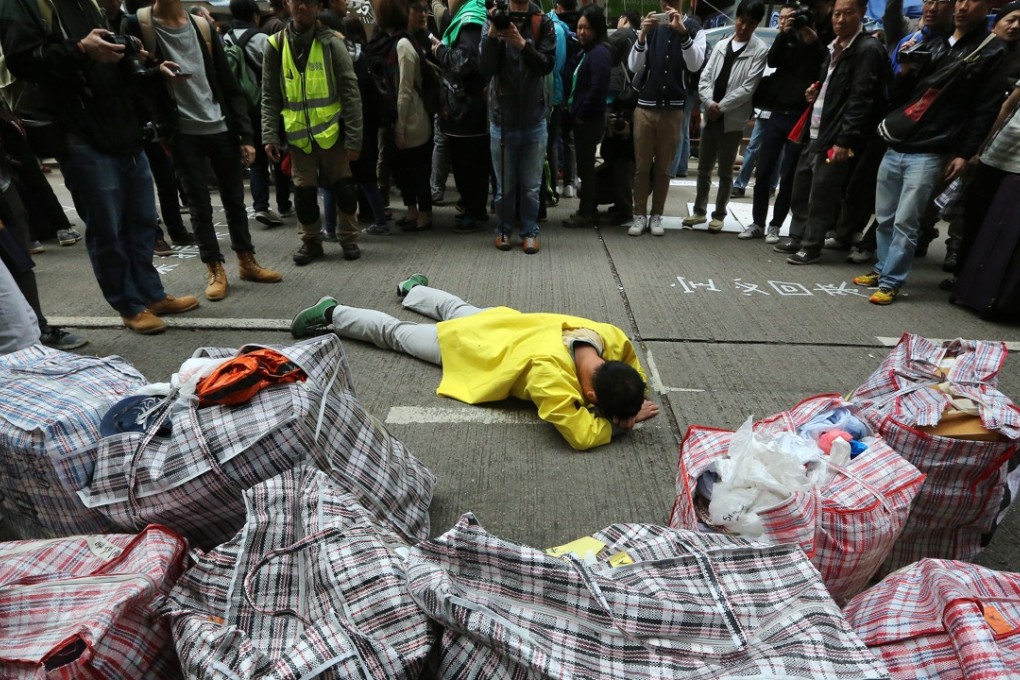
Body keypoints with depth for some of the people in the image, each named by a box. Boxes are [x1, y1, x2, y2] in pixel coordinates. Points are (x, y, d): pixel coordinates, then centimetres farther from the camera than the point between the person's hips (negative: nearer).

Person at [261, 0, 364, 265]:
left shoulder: (331, 43, -3)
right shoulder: (276, 45, 5)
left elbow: (351, 93, -6)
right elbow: (270, 97, 6)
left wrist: (354, 138, -12)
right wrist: (270, 136, -4)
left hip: (331, 130, -2)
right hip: (298, 134, 2)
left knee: (343, 188, 4)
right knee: (304, 192, 5)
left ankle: (349, 239, 21)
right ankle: (311, 241, 22)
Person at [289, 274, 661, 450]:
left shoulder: (613, 338, -29)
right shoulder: (548, 372, -49)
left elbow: (636, 376, -7)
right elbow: (581, 435, -46)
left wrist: (632, 403, -25)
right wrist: (618, 420, -33)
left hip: (504, 323, 6)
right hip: (470, 345, -6)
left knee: (456, 310, 38)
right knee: (397, 333, 18)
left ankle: (414, 288, 67)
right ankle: (332, 314, 40)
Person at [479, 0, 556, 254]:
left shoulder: (543, 23, 1)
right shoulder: (494, 21, -1)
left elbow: (547, 64, -11)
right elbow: (485, 69, -10)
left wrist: (522, 43, -24)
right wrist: (492, 33, -22)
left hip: (534, 119, 1)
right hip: (502, 119, 0)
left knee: (531, 185, 7)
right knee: (505, 184, 9)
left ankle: (530, 231, 21)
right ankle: (504, 229, 25)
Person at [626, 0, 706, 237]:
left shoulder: (694, 28, 4)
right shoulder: (651, 28, 6)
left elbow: (695, 65, -12)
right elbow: (633, 66, -4)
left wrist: (683, 31, -23)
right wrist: (642, 34, -18)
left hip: (673, 109, 0)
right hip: (645, 107, 1)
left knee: (664, 167, 5)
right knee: (641, 166, 2)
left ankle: (656, 215, 13)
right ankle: (640, 215, 9)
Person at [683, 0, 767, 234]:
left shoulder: (760, 51, -3)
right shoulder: (721, 45, 11)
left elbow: (748, 88, -10)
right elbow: (704, 78, 5)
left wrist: (721, 107, -13)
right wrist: (709, 103, -12)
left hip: (733, 120, -4)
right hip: (709, 117, 4)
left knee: (725, 172, 4)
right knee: (704, 168, 10)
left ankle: (719, 214, 14)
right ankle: (699, 211, 22)